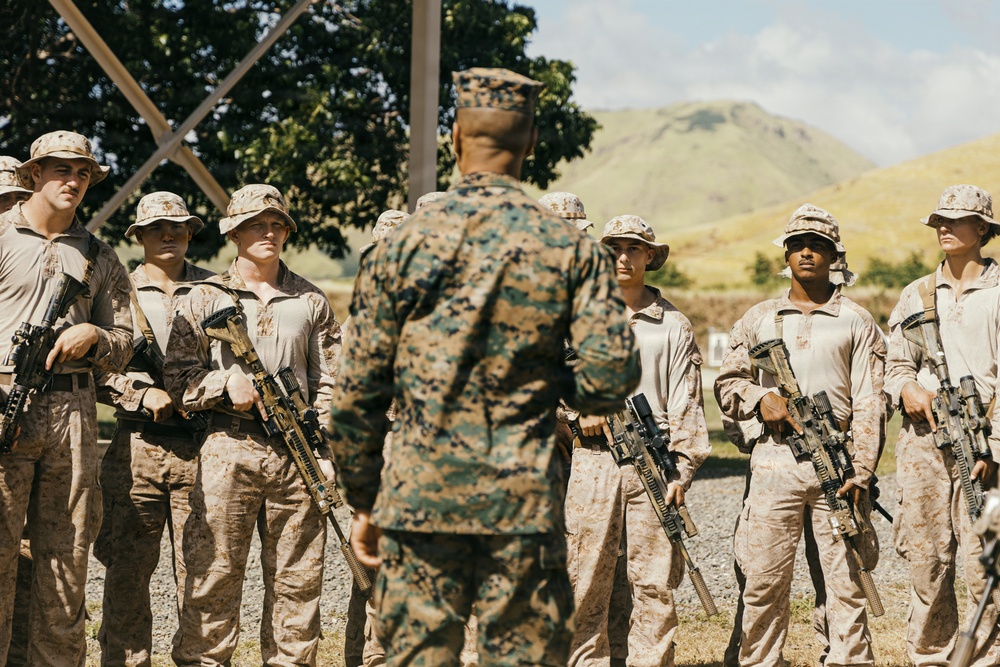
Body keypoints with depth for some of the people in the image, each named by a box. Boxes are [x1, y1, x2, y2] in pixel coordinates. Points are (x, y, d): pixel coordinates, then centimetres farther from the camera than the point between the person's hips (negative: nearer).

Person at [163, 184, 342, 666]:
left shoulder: (311, 301, 14)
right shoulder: (205, 299, 8)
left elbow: (329, 382, 11)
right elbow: (177, 375, 4)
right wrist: (227, 381, -14)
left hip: (297, 456, 2)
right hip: (229, 450, -2)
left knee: (298, 580, 4)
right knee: (213, 574, -4)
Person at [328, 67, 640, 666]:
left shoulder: (405, 243, 0)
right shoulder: (571, 249, -1)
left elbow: (358, 391, 1)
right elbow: (612, 377, -7)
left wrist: (363, 502, 11)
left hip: (418, 497, 1)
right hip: (525, 502, 0)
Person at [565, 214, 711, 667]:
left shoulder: (673, 325, 11)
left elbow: (686, 404, 6)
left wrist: (683, 468, -4)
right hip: (593, 460, 0)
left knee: (655, 585, -1)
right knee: (585, 581, -1)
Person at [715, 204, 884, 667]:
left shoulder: (856, 323, 10)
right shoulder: (758, 320, 15)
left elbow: (869, 404, 4)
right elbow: (727, 384, 17)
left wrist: (860, 471, -7)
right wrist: (762, 397, -5)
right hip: (774, 459, 1)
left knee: (846, 578, -2)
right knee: (763, 579, -1)